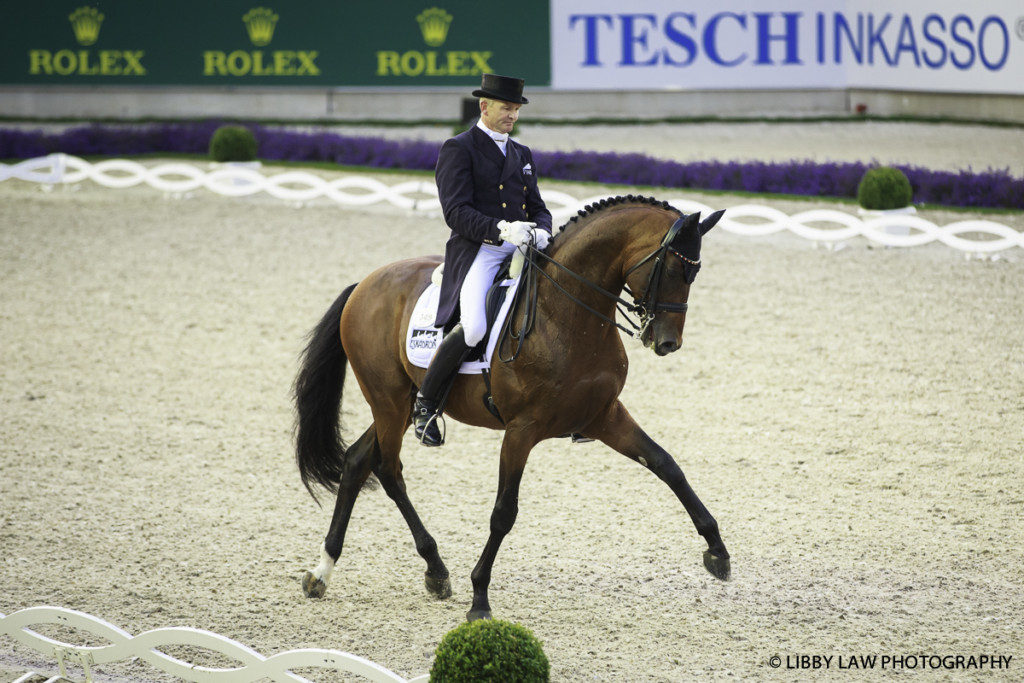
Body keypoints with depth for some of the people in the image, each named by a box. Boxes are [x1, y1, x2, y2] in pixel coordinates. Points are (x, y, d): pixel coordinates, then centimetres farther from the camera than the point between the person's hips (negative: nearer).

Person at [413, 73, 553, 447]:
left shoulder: (522, 155, 22)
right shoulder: (458, 149, 1)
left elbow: (538, 208, 20)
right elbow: (457, 212, -10)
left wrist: (541, 231, -6)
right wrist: (501, 229, -25)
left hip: (520, 252, 7)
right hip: (476, 253, -7)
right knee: (474, 328, -31)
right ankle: (425, 403, -10)